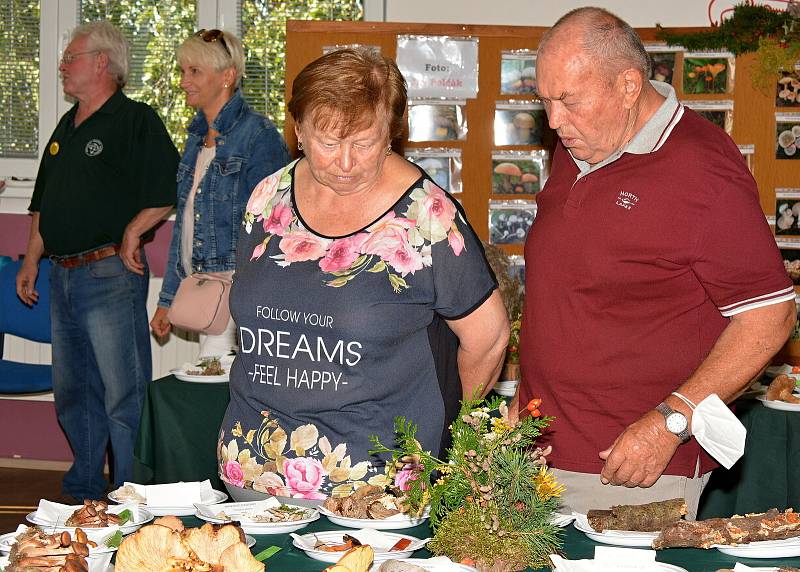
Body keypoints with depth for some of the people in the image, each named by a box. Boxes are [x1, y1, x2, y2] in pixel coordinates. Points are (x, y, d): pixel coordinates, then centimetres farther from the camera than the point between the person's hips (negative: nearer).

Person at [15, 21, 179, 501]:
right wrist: (31, 261, 18)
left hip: (110, 274, -9)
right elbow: (45, 204, 23)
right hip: (63, 277, 9)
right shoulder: (66, 128, 18)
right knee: (72, 391, 15)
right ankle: (84, 488, 27)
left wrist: (131, 233, -11)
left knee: (123, 396, -5)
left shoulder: (136, 121, -7)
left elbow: (170, 190, -14)